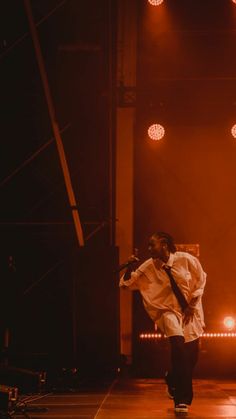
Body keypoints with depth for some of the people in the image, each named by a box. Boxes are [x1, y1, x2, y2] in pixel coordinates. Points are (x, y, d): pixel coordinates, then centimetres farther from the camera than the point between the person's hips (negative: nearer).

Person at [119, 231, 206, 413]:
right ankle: (182, 398, -18)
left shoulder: (185, 259, -10)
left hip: (190, 311, 2)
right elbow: (126, 284, -1)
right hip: (169, 311, -2)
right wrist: (130, 268, -19)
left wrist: (192, 304, -5)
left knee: (191, 354, 4)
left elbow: (200, 279, 1)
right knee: (178, 344, -27)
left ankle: (173, 379, 39)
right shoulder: (148, 267, -6)